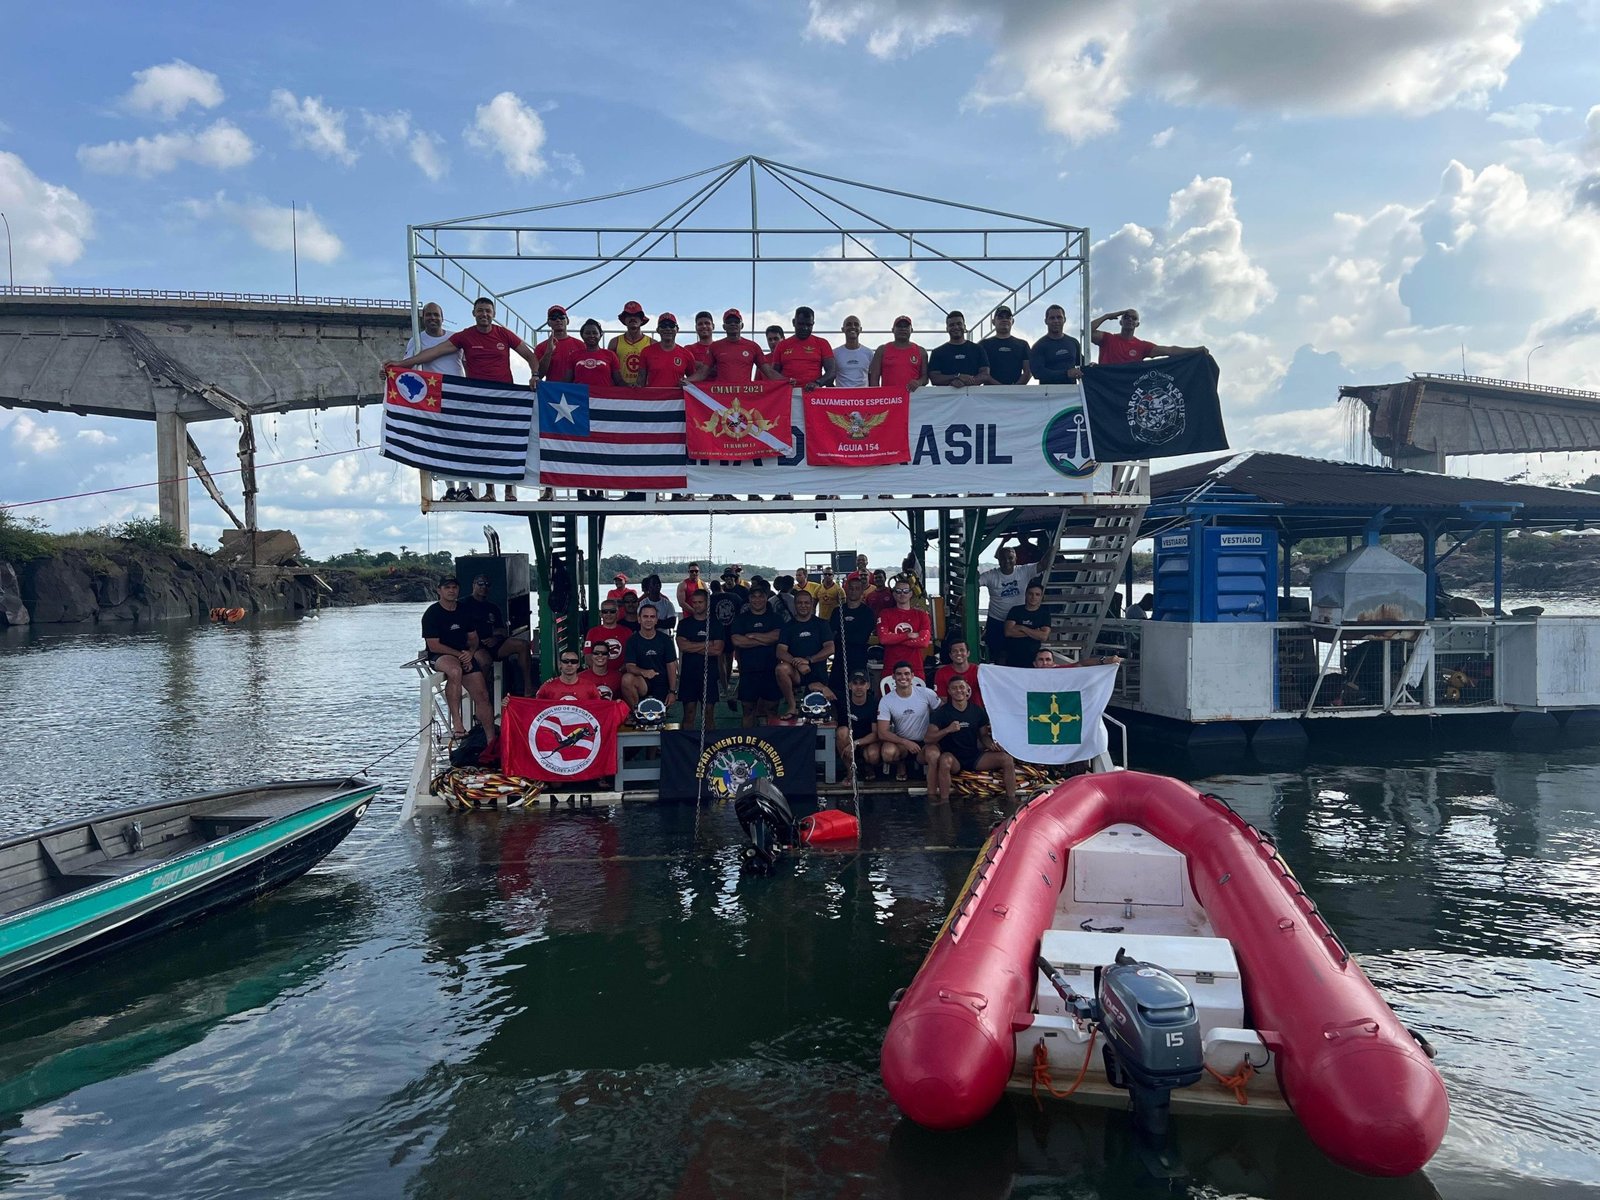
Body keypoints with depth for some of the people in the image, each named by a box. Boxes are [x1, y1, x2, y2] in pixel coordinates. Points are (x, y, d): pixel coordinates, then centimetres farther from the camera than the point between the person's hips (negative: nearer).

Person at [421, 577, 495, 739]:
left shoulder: (464, 611, 11)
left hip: (464, 656, 6)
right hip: (439, 657, -6)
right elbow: (433, 646, -12)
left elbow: (473, 638, 17)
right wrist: (459, 654, -16)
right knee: (455, 670, -41)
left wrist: (470, 652, -5)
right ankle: (456, 722, -37)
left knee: (483, 696, -5)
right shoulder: (432, 613, -7)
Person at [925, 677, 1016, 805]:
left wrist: (990, 744, -9)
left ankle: (1012, 800, -3)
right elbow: (928, 738, -13)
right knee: (945, 760, -39)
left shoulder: (977, 710, 6)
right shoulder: (942, 712, -5)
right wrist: (948, 729, -28)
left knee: (1008, 759, -13)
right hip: (954, 758, -4)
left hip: (975, 756, 4)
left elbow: (983, 735, 14)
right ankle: (944, 801, -28)